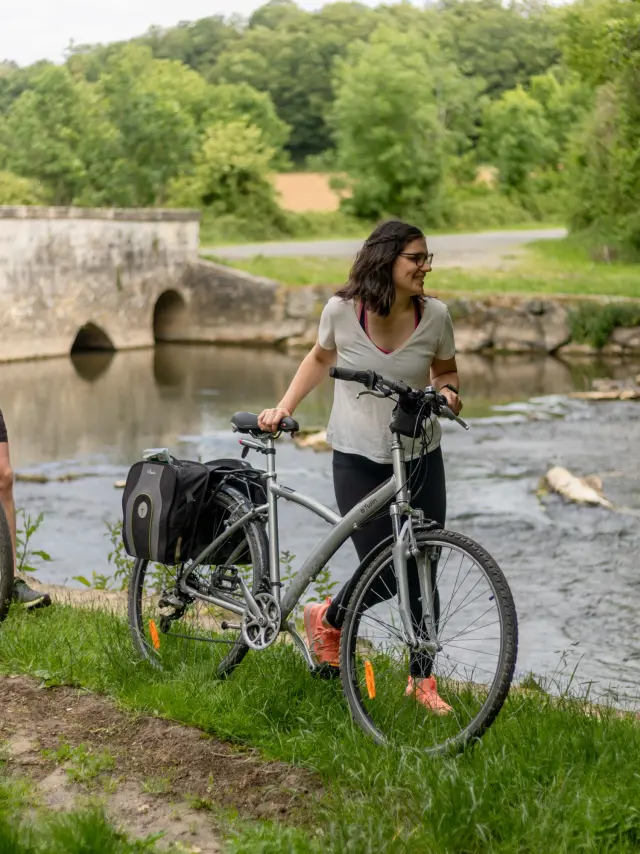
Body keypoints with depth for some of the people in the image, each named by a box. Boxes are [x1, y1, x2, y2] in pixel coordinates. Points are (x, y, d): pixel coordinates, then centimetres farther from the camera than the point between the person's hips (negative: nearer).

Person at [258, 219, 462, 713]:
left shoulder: (435, 315, -7)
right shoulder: (342, 311, -10)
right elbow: (321, 358, 10)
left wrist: (448, 390, -11)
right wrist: (284, 408, 4)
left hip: (421, 457, 2)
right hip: (359, 460, -2)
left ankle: (422, 679, 23)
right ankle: (328, 620, 29)